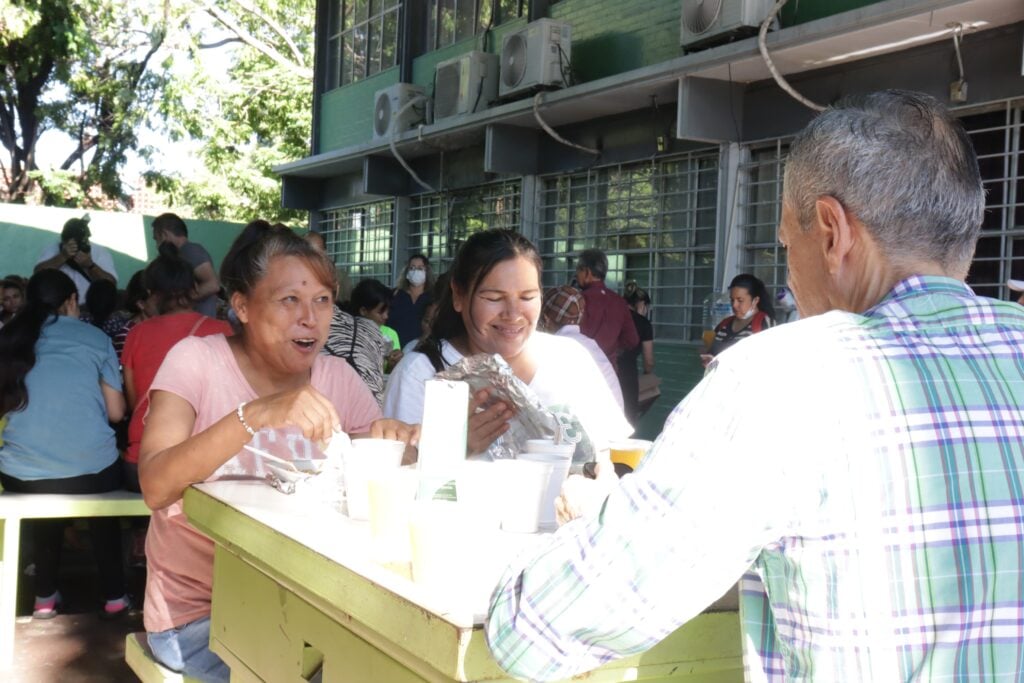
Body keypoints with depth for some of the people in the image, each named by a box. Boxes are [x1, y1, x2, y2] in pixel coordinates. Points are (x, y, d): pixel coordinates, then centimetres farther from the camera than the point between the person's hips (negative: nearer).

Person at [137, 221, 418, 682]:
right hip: (198, 612, -4)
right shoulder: (196, 360, -12)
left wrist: (397, 444, -24)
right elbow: (155, 487, -26)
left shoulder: (337, 377, 1)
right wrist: (255, 414, -39)